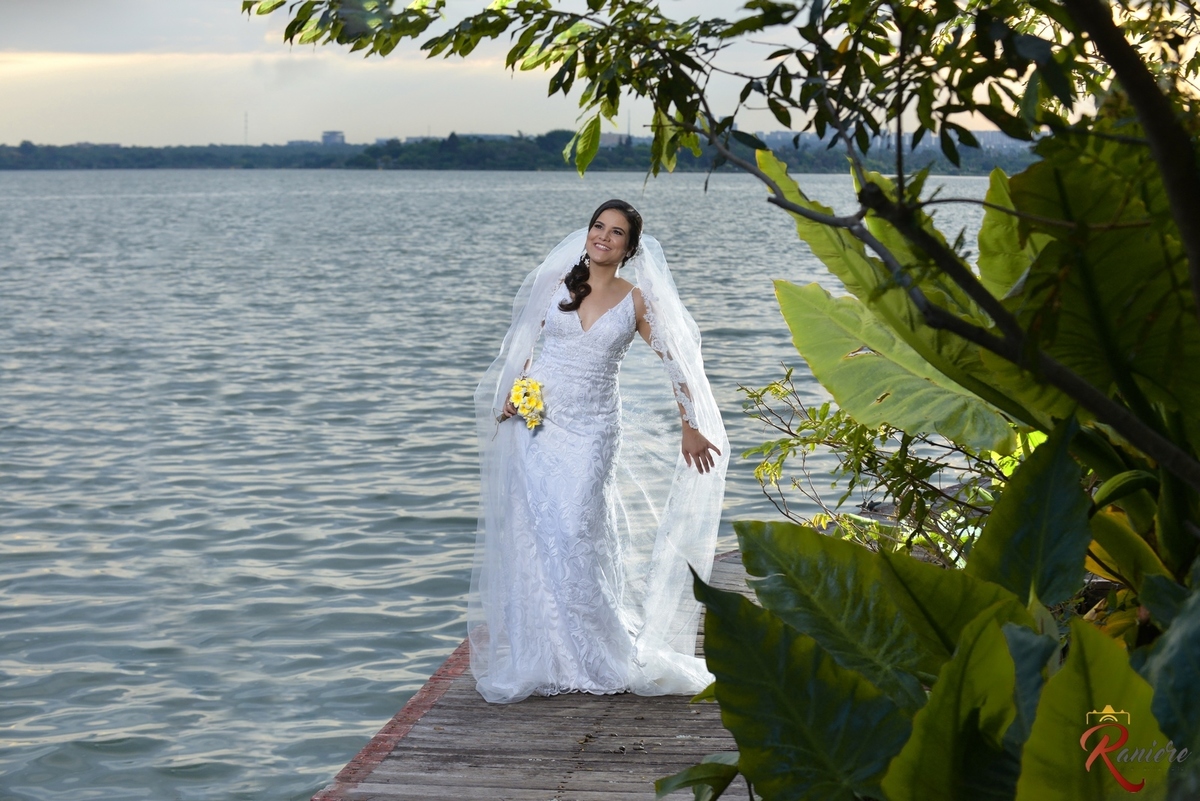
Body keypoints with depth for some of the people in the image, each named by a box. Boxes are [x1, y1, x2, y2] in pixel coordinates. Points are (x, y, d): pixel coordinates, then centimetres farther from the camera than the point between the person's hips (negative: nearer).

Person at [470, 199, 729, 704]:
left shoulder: (635, 301, 0)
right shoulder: (556, 284, 6)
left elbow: (674, 361, 5)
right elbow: (526, 345, 17)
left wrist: (689, 427, 3)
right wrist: (511, 397, 7)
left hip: (591, 430, -2)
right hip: (537, 421, 2)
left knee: (575, 533, -11)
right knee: (535, 532, -2)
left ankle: (592, 655, 4)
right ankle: (538, 656, 7)